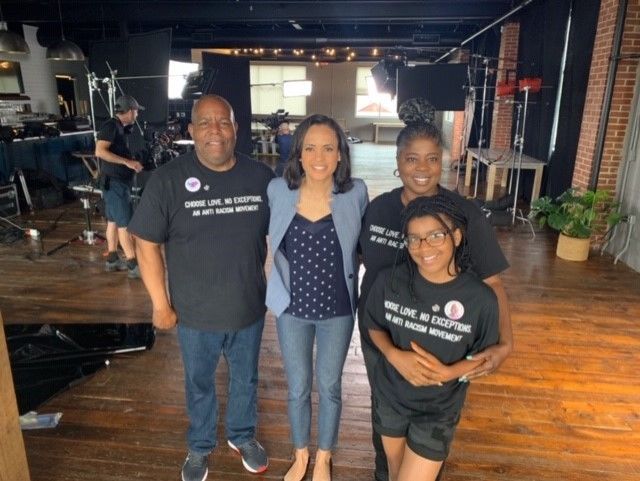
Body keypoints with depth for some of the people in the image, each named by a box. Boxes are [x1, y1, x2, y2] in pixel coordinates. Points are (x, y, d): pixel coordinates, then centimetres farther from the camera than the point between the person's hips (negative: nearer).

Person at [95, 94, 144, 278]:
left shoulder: (120, 127, 13)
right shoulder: (110, 126, -15)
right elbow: (100, 151, -26)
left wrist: (132, 163, 19)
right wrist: (127, 162, -28)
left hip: (119, 181, 10)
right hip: (114, 182, -10)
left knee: (113, 221, 13)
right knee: (124, 223, -8)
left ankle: (112, 260, 21)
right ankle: (133, 265, -6)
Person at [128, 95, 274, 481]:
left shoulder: (261, 176, -8)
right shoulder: (168, 180, -14)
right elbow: (147, 244, -9)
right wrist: (161, 304, -7)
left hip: (250, 308, 2)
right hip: (195, 313, -1)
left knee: (246, 378, 23)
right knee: (200, 384, 22)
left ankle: (244, 436, 50)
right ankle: (200, 446, 48)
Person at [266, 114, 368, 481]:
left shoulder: (356, 193, -14)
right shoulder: (278, 190, -11)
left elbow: (361, 246, 3)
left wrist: (348, 278, -2)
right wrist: (279, 287, 4)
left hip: (337, 310, 0)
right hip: (292, 308, 1)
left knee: (330, 386, 17)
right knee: (298, 388, 18)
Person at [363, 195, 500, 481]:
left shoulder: (481, 299, -21)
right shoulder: (389, 281, -18)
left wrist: (448, 372, -25)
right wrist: (394, 356, -20)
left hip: (439, 411, -2)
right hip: (389, 397, 3)